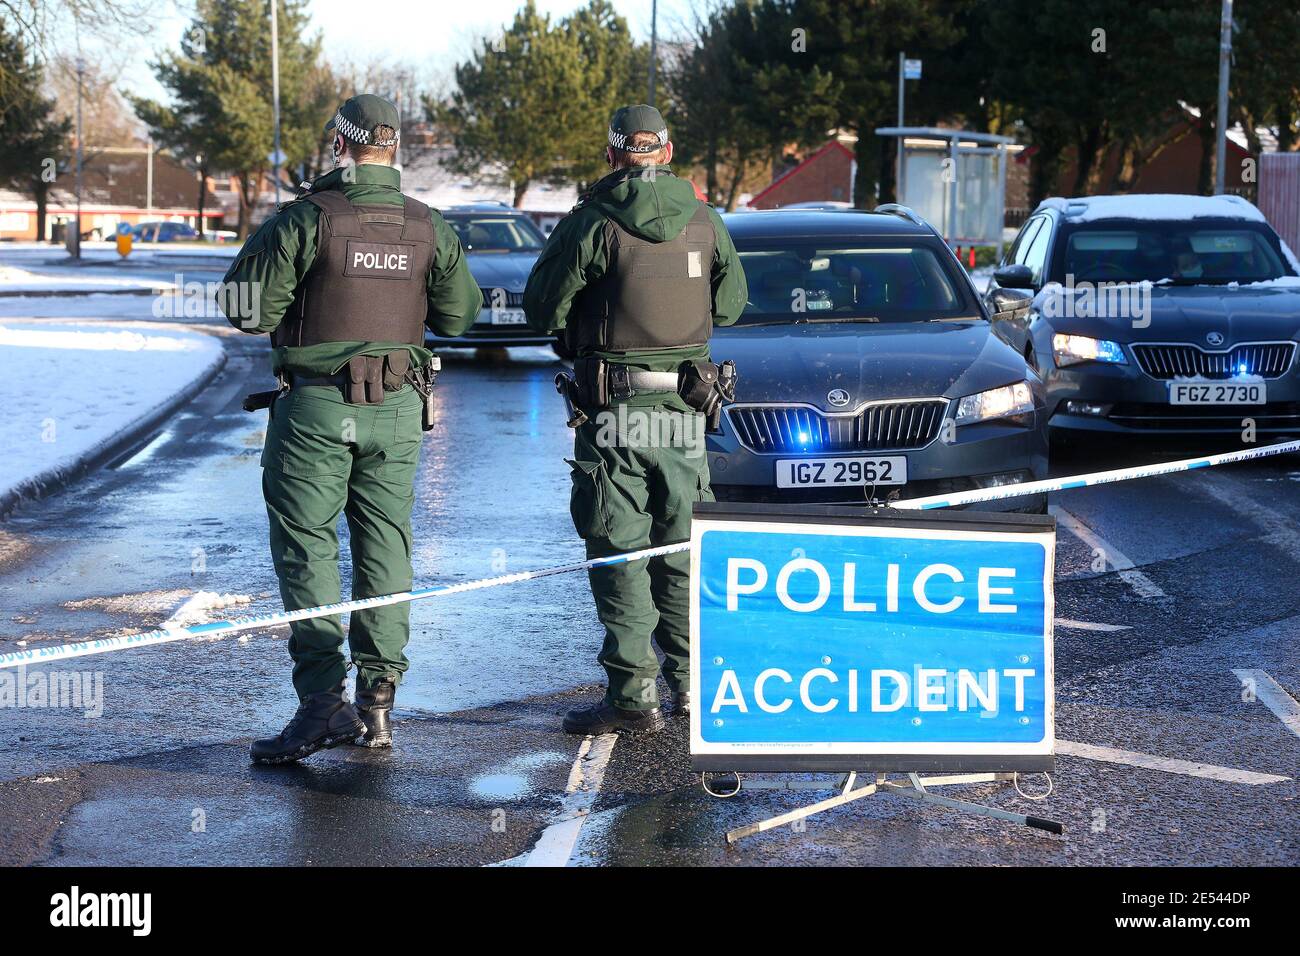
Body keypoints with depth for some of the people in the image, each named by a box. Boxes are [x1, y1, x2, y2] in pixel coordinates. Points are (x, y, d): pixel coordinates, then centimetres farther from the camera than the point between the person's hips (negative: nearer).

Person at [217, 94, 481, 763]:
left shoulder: (305, 218, -11)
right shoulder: (427, 227, 2)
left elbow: (248, 308, -10)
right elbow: (459, 314, 10)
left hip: (315, 407, -4)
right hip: (397, 409, 4)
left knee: (305, 547, 1)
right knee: (385, 547, 11)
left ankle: (322, 701, -8)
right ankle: (378, 701, 11)